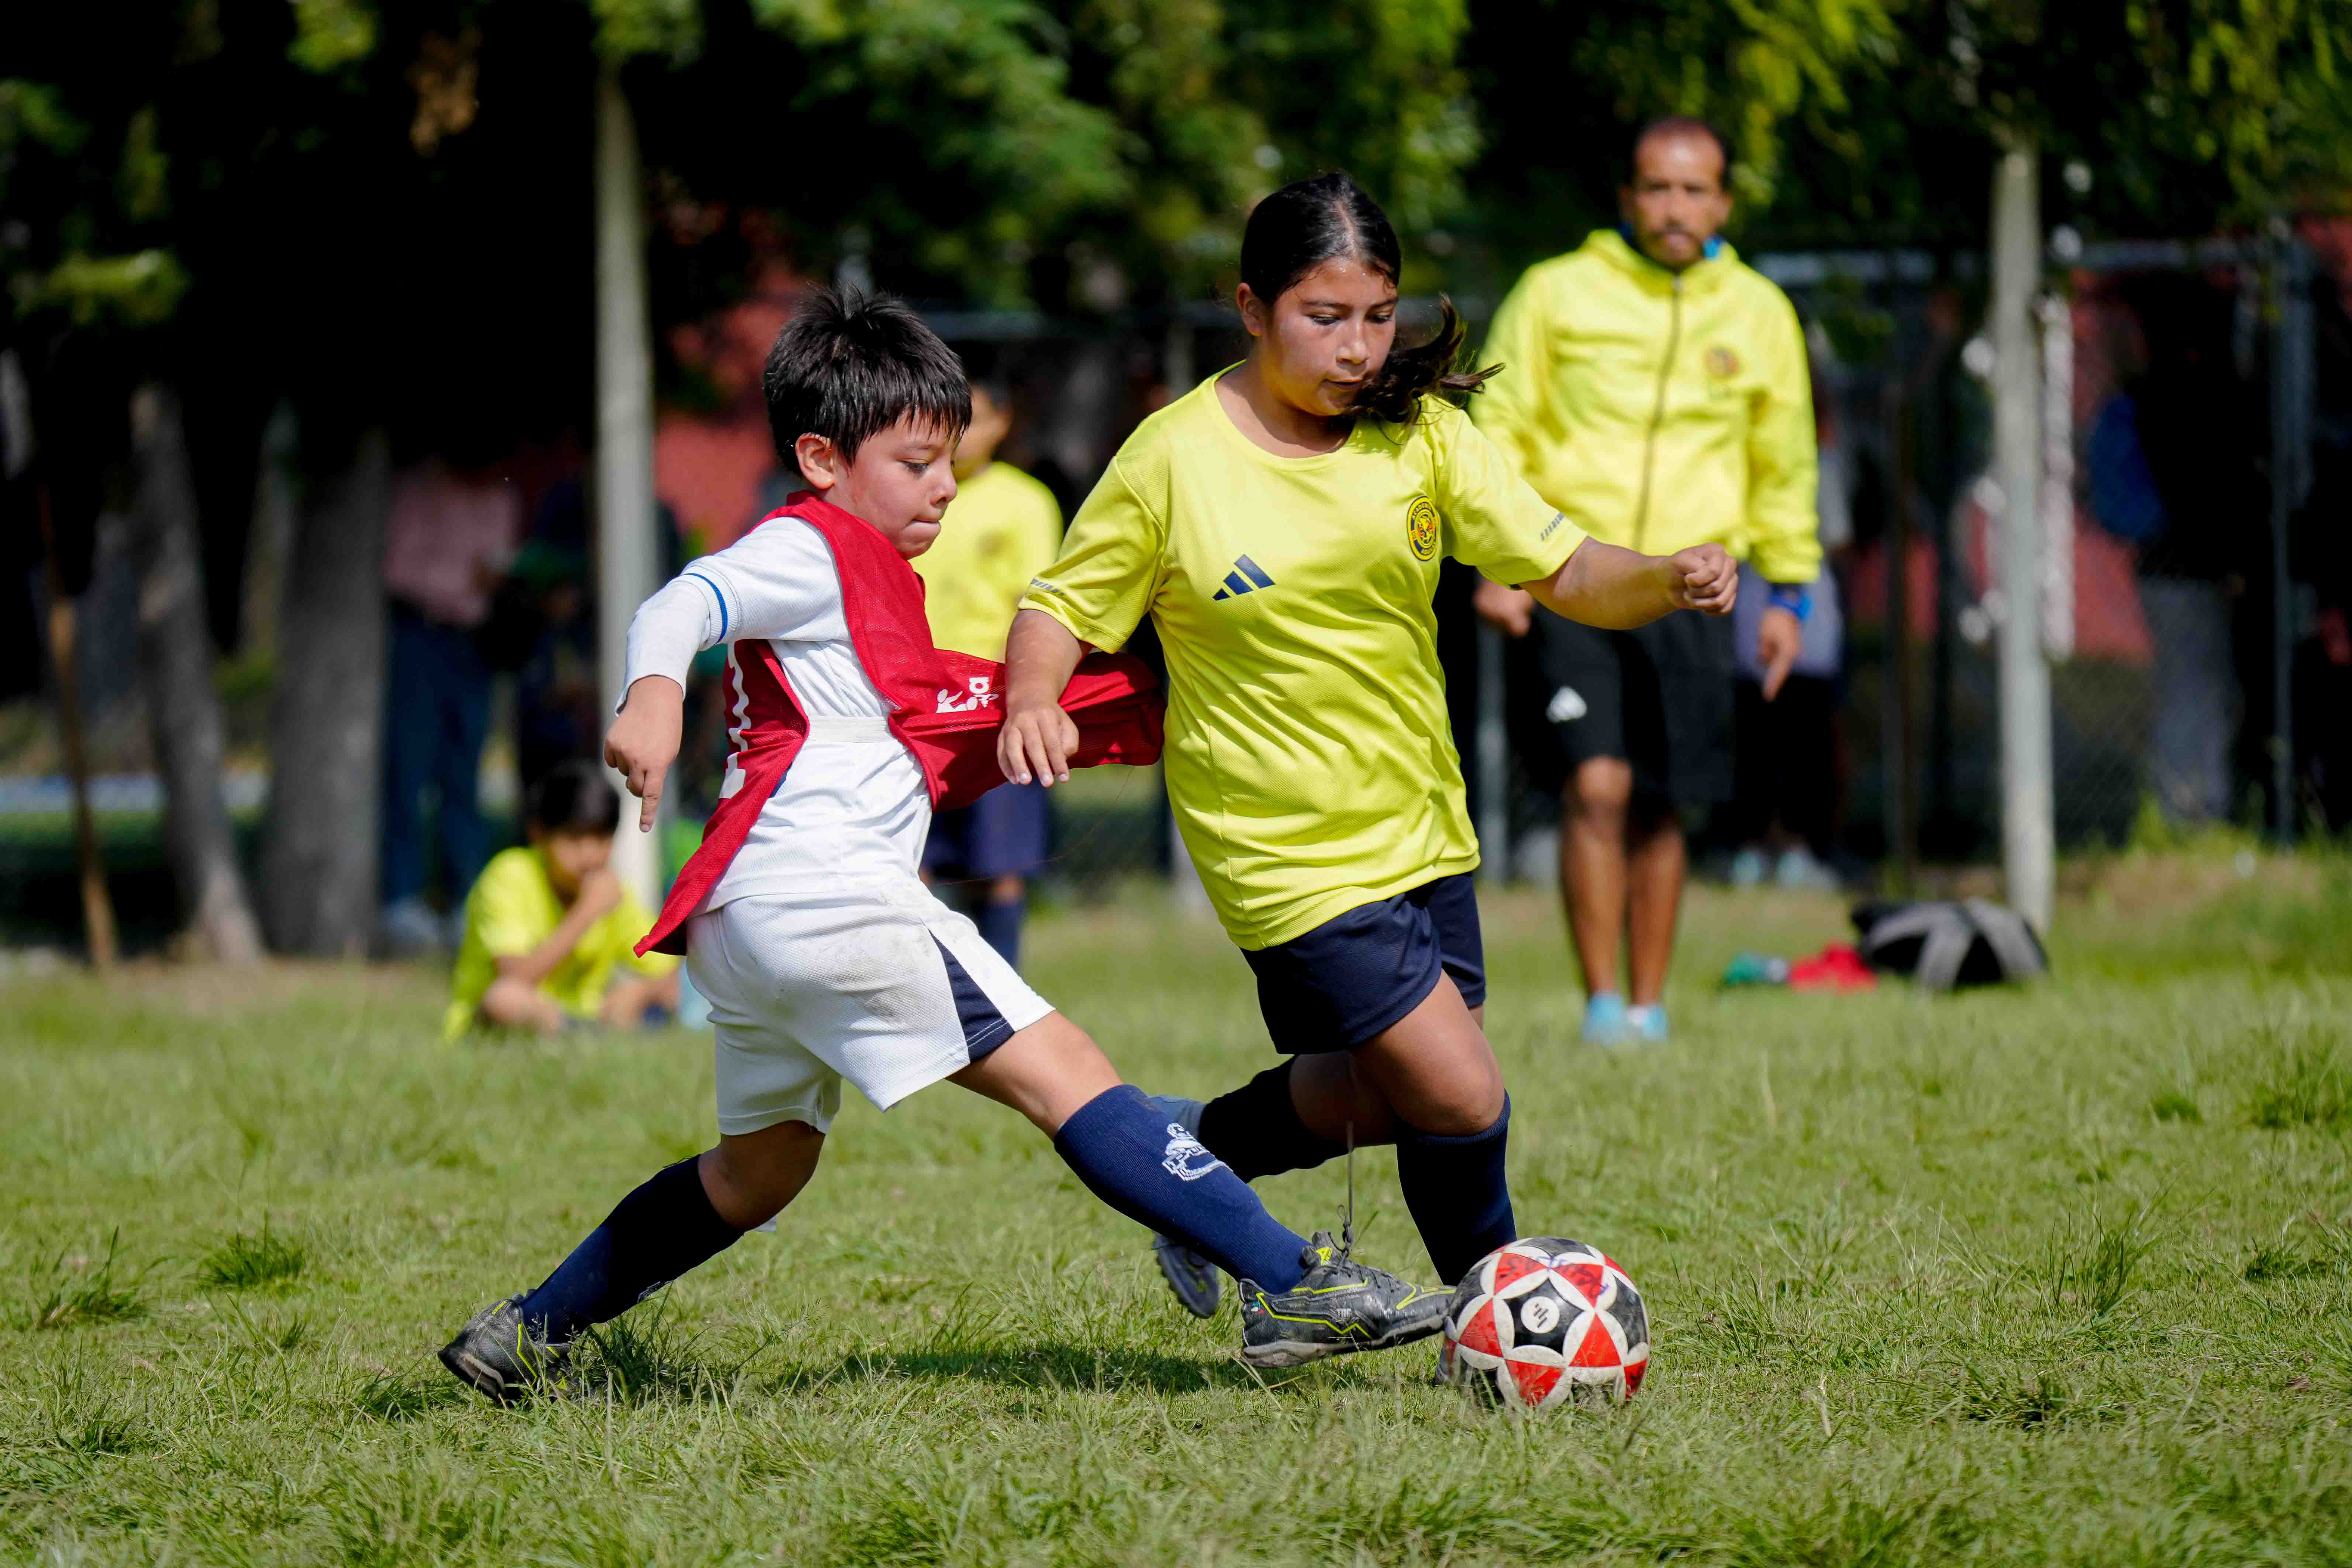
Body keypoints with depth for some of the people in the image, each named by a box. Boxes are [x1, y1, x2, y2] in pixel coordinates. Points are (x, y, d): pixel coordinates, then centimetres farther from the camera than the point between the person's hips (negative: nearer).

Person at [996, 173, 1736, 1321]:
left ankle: (1199, 1148, 42)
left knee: (1384, 1100, 15)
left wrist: (1667, 580, -24)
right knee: (1460, 1100, -11)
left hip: (1419, 829, 5)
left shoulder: (1418, 436, -3)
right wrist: (1030, 704, -24)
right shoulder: (1176, 459, -13)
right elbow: (1064, 605, -4)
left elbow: (1566, 571, -5)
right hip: (1287, 850, -5)